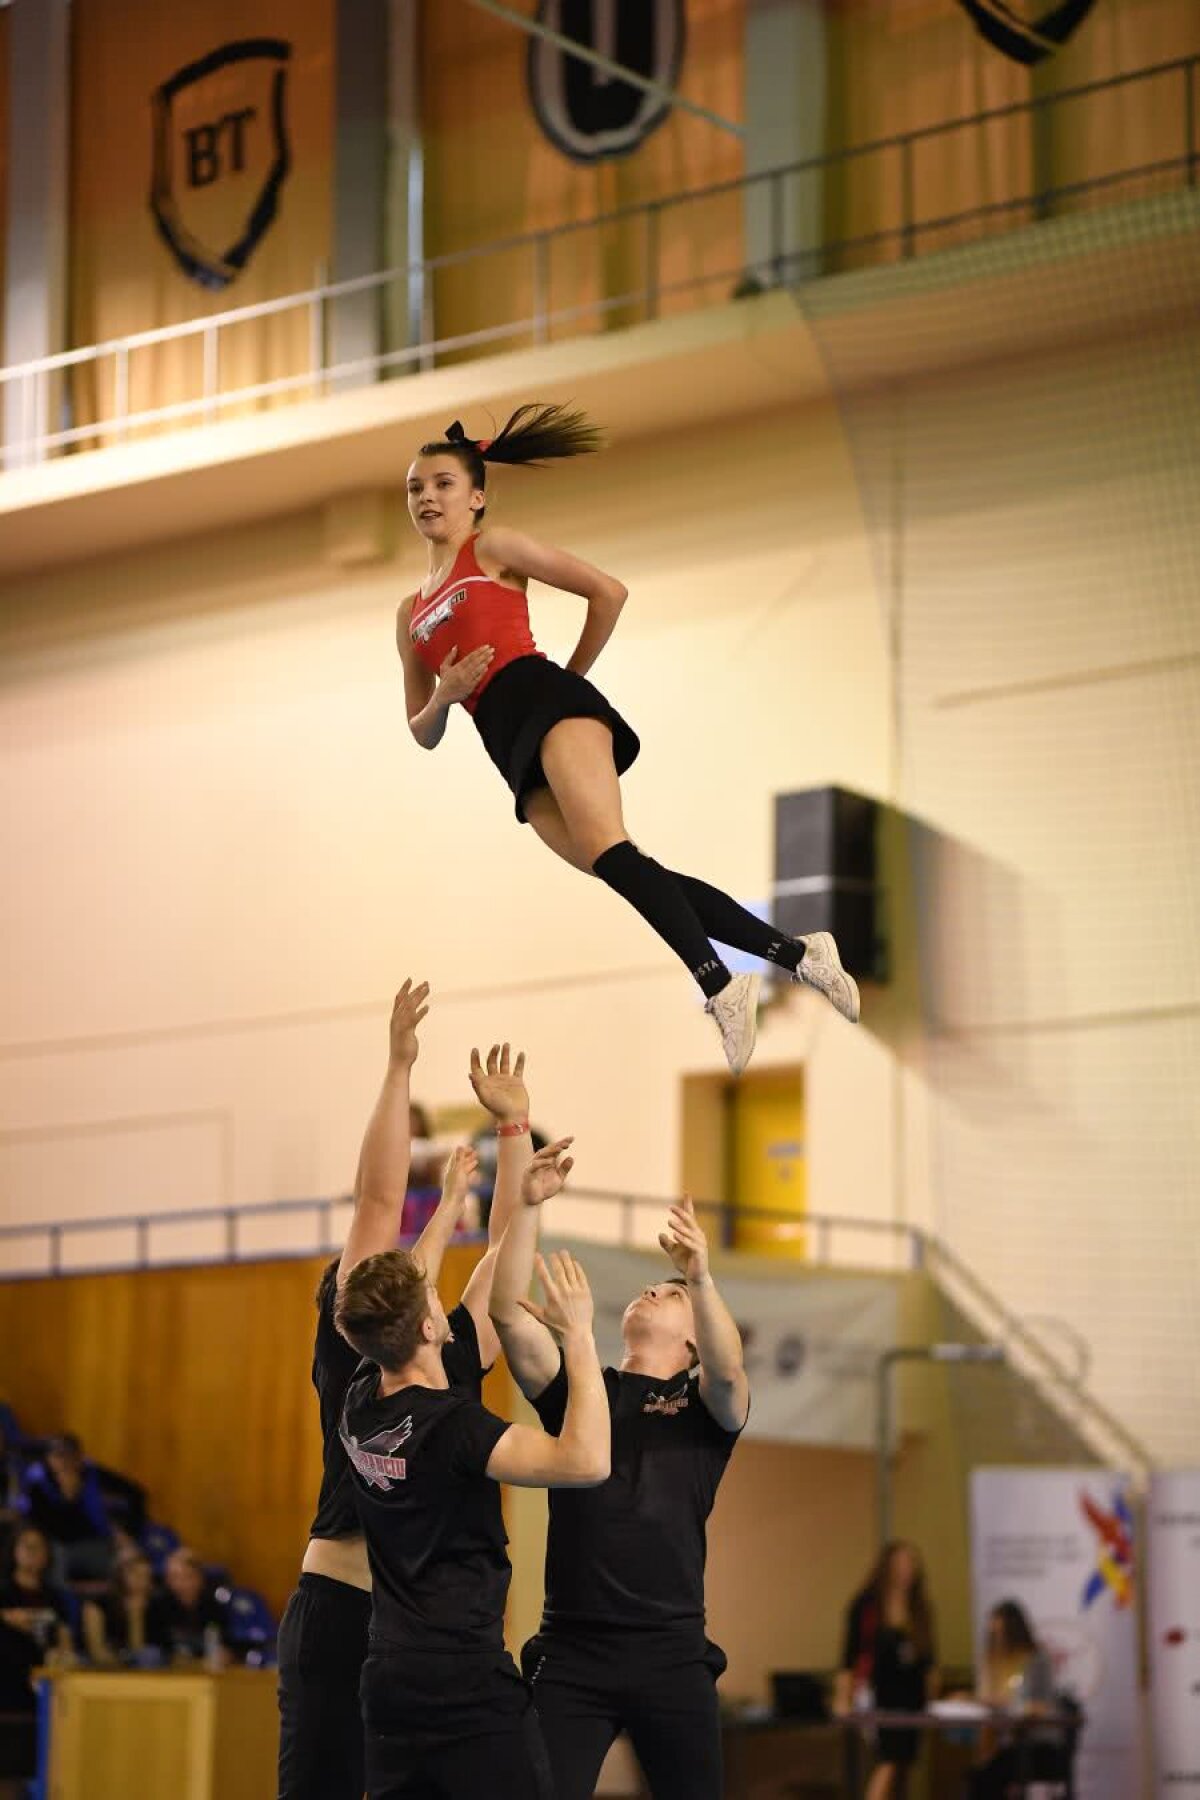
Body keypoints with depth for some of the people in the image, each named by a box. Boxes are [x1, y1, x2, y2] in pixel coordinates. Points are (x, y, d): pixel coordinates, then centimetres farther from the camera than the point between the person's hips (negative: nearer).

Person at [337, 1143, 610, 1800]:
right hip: (470, 1687, -8)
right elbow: (586, 1461, -27)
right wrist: (578, 1333, -18)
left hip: (390, 1686, 8)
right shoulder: (451, 1424, -16)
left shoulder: (360, 1407, 7)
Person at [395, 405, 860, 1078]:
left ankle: (721, 990, -40)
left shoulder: (492, 547, 10)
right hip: (515, 752, 5)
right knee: (627, 874, -9)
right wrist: (445, 697, 4)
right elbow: (423, 735, 26)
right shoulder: (410, 615, 25)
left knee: (606, 849, -29)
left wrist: (571, 679, 8)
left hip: (545, 701, -5)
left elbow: (608, 591, 5)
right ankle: (797, 953, -6)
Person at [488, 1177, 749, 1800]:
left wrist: (700, 1279, -33)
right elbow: (508, 1311, 1)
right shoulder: (578, 1389, 13)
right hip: (571, 1651, 1)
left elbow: (727, 1368, -15)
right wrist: (528, 1204, -9)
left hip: (671, 1653, -1)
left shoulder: (705, 1405, 9)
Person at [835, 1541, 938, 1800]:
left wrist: (932, 1693, 10)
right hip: (879, 1693, -5)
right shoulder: (866, 1605, -5)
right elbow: (850, 1653, -7)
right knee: (888, 1762, -15)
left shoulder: (920, 1609, 10)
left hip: (912, 1693, 5)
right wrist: (843, 1697, -13)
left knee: (903, 1763, 5)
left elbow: (929, 1658, 15)